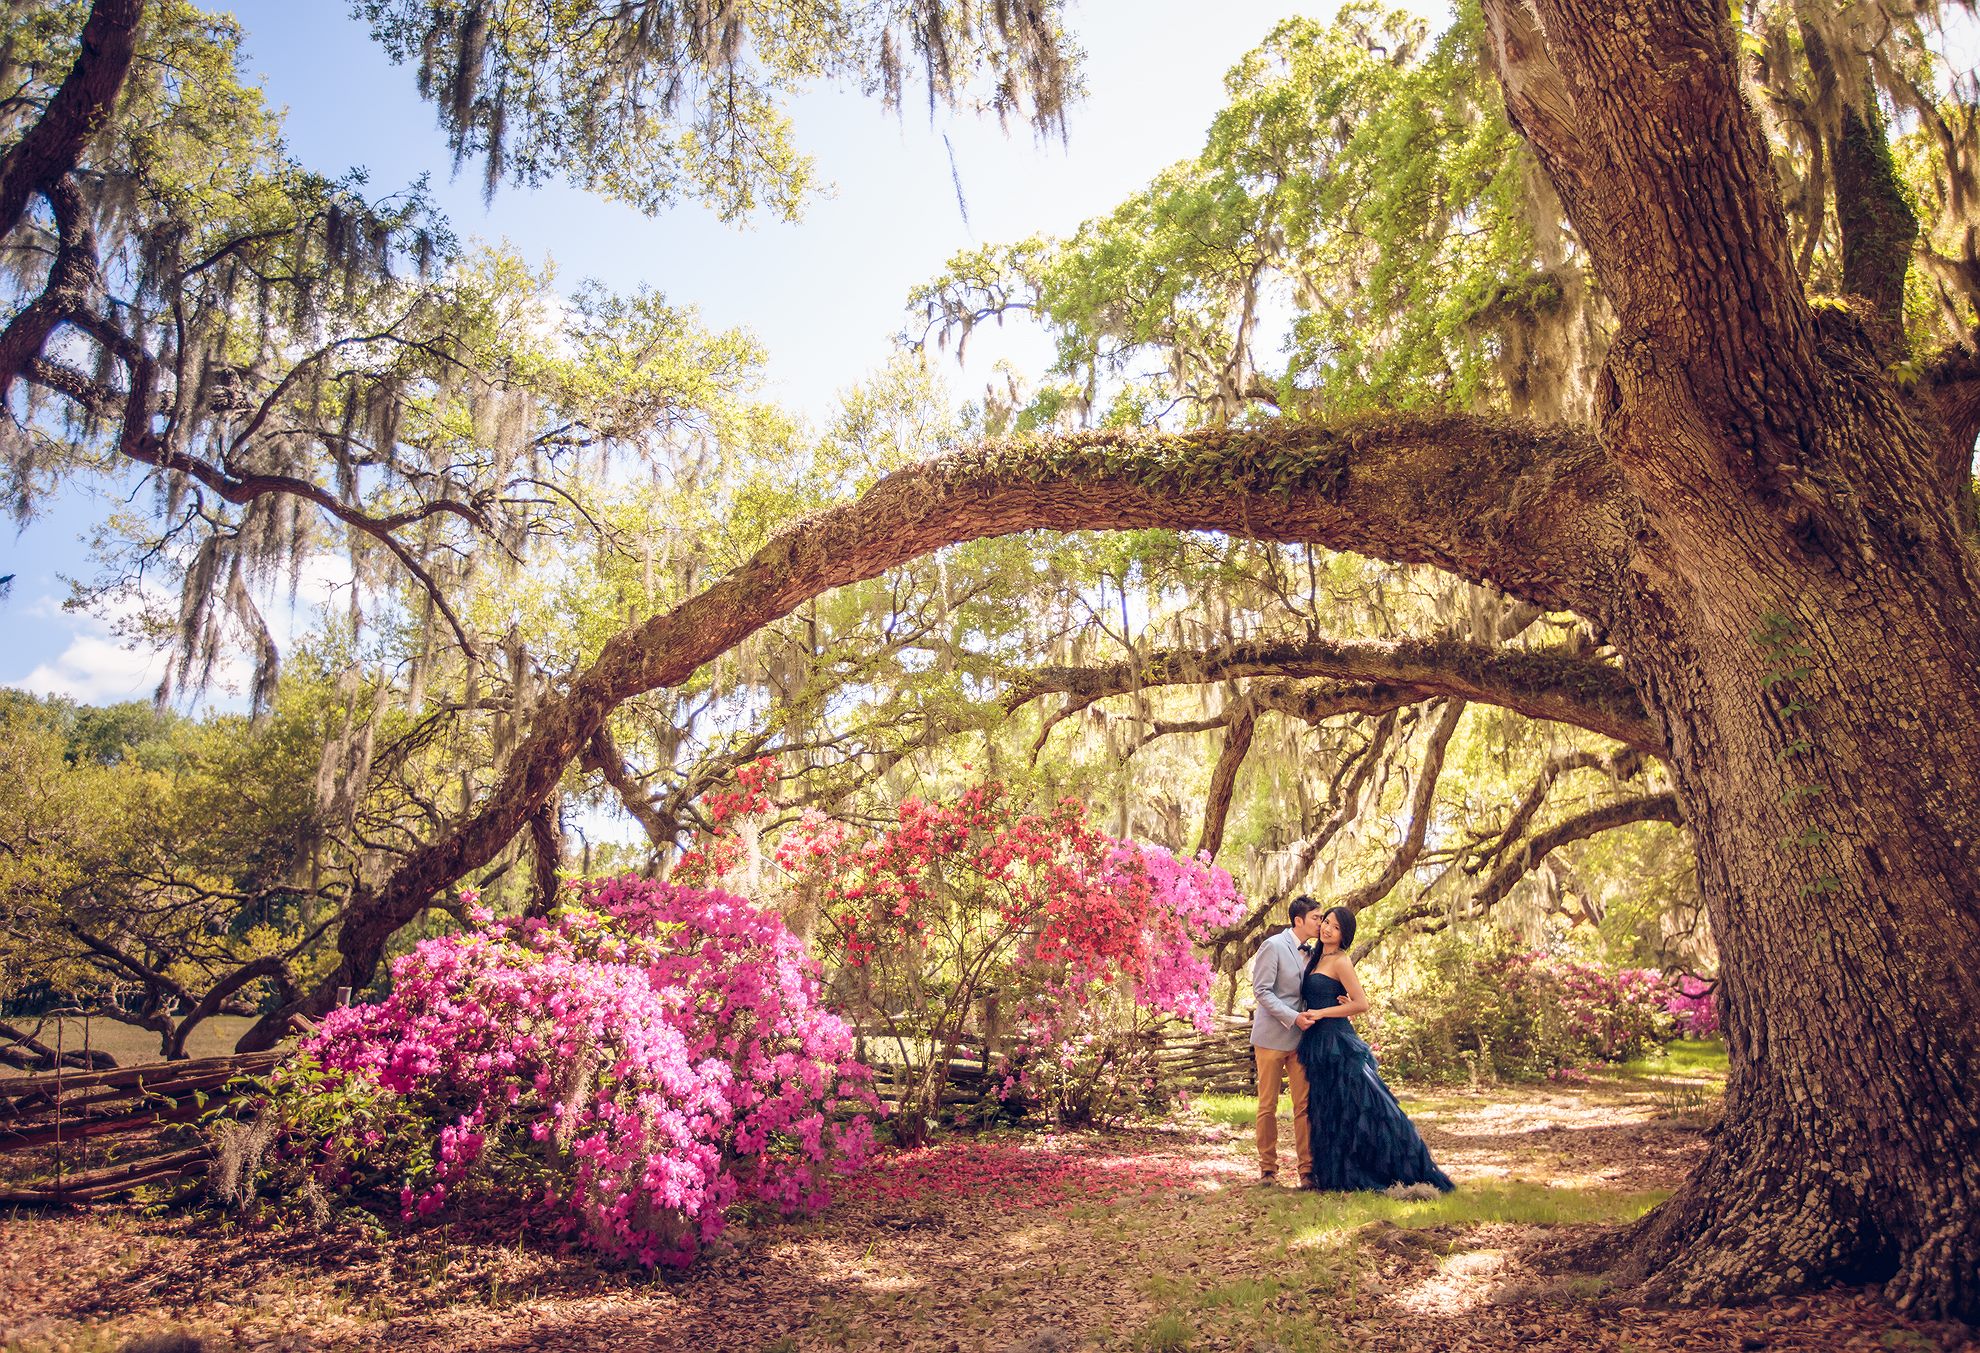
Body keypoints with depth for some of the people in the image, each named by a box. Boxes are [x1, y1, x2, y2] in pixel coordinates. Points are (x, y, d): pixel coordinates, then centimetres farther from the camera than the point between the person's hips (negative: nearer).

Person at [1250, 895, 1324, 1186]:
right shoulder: (1273, 946, -9)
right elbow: (1262, 991, -13)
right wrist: (1293, 1017, -20)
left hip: (1300, 1038, 5)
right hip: (1272, 1036, -5)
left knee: (1304, 1105, 1)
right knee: (1268, 1105, 2)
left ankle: (1307, 1168, 6)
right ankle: (1268, 1168, 12)